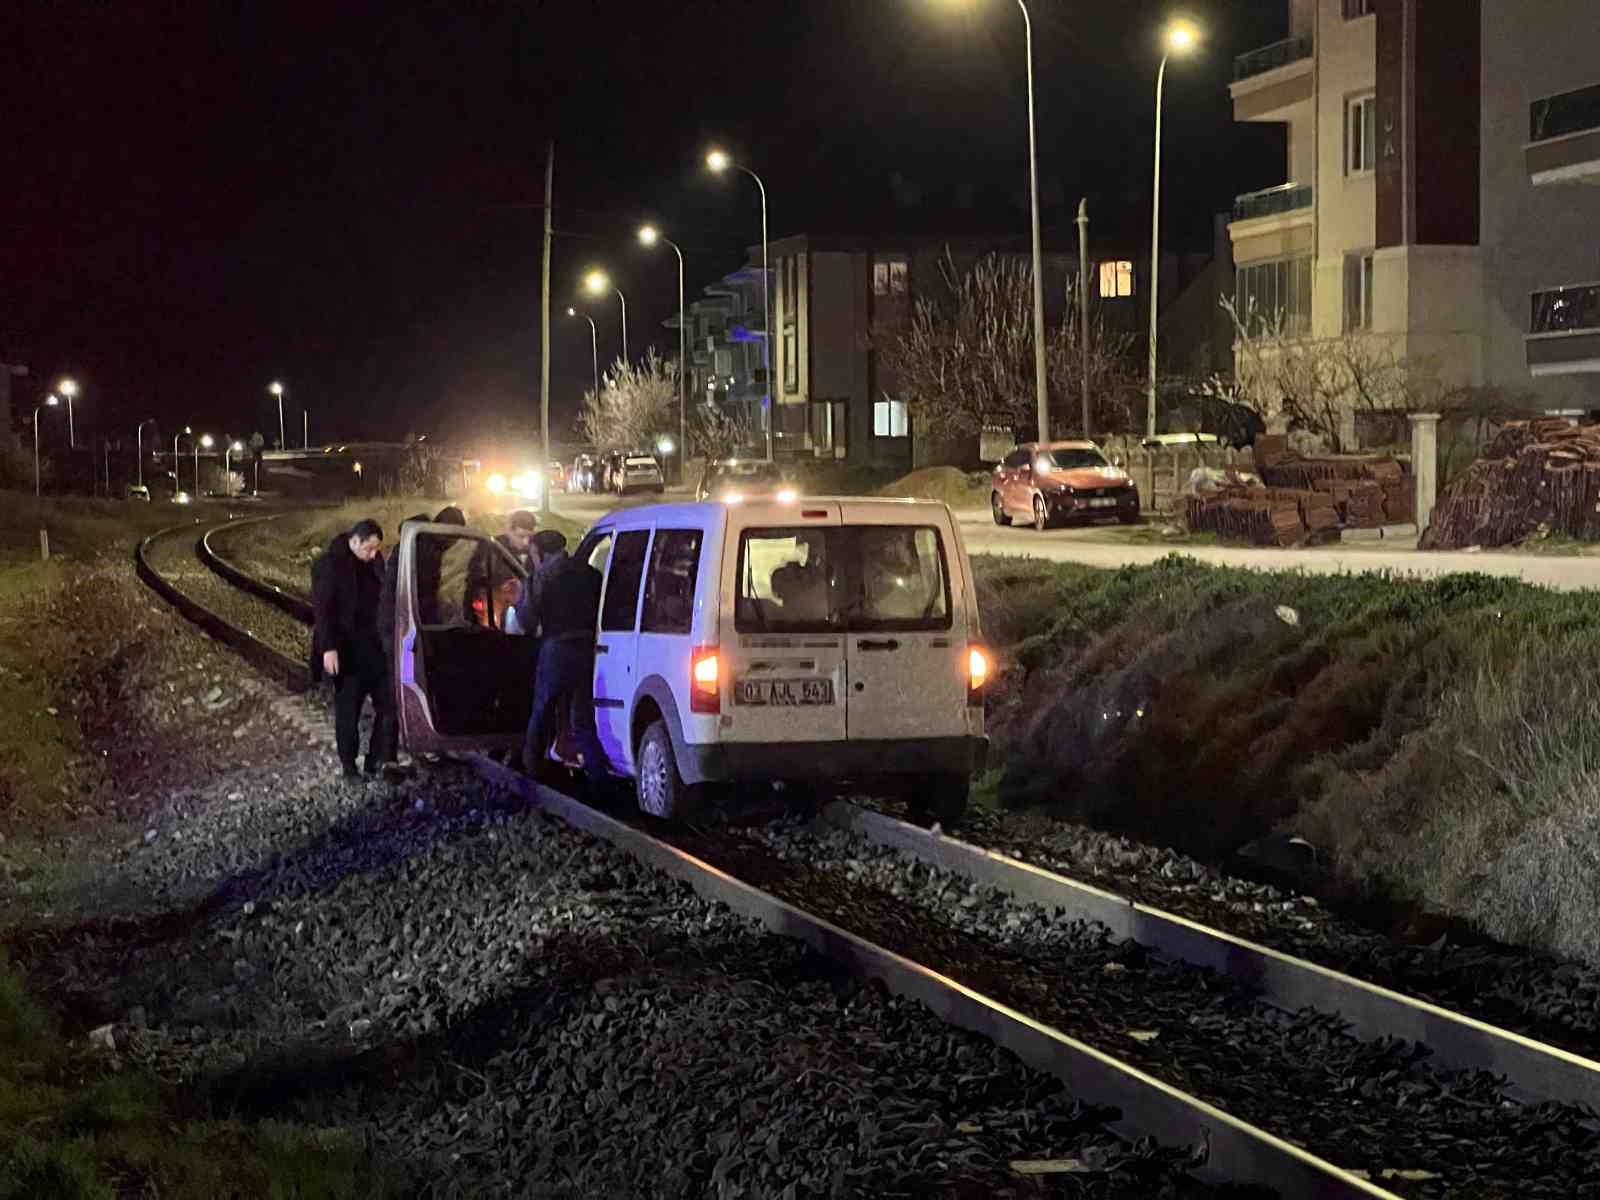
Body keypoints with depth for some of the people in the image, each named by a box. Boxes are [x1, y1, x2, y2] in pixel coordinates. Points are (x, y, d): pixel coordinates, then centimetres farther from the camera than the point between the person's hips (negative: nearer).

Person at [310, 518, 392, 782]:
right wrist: (328, 648, -19)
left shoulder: (374, 562, 4)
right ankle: (349, 766, 15)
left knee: (388, 705, 3)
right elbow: (322, 610, -14)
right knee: (348, 710, 3)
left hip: (376, 648, 6)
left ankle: (376, 760, 15)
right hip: (347, 650, -6)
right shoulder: (329, 565, -13)